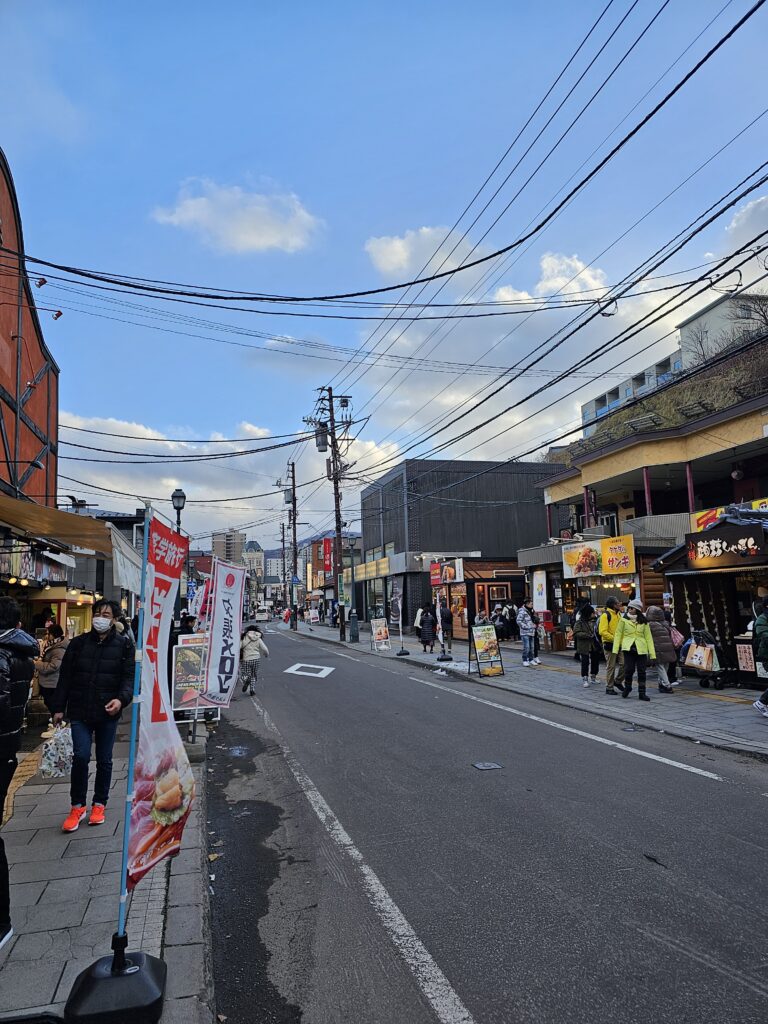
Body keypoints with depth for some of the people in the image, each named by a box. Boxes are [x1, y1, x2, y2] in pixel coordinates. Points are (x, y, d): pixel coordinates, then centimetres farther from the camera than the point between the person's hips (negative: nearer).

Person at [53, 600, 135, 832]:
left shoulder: (124, 645, -2)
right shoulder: (78, 643, 2)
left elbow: (129, 676, -6)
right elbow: (65, 677, 6)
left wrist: (121, 699, -23)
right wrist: (59, 708, 4)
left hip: (108, 713, 0)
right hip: (80, 712, 1)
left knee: (104, 760, 10)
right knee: (81, 756, -9)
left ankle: (99, 804, 27)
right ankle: (78, 806, 10)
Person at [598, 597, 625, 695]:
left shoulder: (618, 614, 13)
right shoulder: (605, 615, -12)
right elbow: (602, 631, -19)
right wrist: (614, 638, -22)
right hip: (610, 644, -7)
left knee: (623, 663, 2)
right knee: (611, 667, 0)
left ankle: (618, 681, 24)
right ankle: (609, 688, 11)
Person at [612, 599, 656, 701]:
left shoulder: (644, 622, 9)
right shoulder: (623, 620, 4)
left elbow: (648, 637, 9)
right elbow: (618, 634, 3)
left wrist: (652, 653, 2)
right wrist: (615, 649, -6)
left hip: (641, 649, 2)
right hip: (628, 648, -2)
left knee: (642, 671, 2)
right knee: (629, 669, -5)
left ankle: (642, 693, 10)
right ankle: (627, 688, 20)